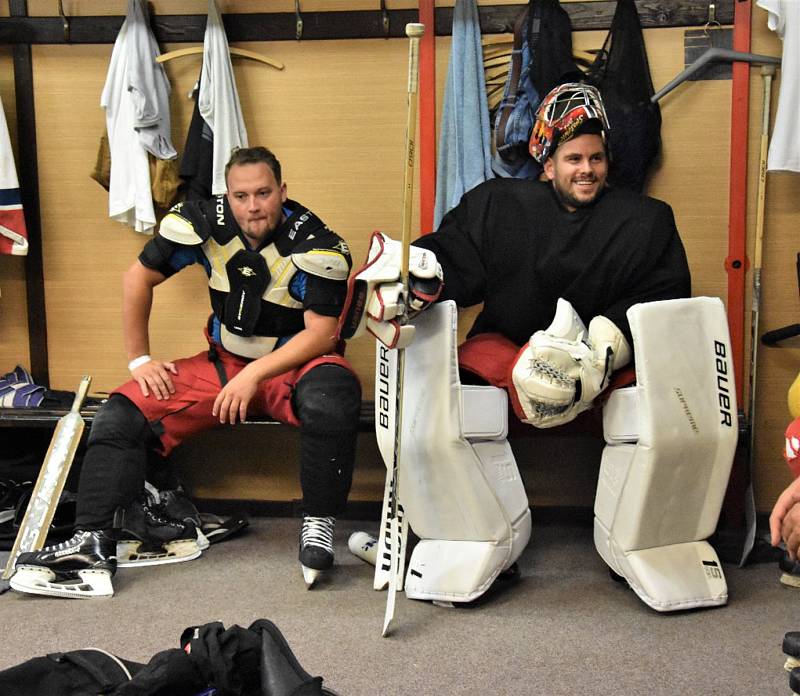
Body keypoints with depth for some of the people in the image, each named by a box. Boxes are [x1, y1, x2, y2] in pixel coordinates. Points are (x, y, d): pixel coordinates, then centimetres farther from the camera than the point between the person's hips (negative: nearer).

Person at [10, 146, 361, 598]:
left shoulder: (317, 245, -17)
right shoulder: (205, 222, -7)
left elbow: (321, 333, -18)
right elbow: (139, 278, 4)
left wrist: (254, 375, -27)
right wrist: (139, 359, 4)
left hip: (294, 365, -4)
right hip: (224, 363, 4)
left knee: (330, 398, -40)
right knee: (122, 414, -12)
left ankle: (319, 525, -25)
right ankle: (93, 543, -15)